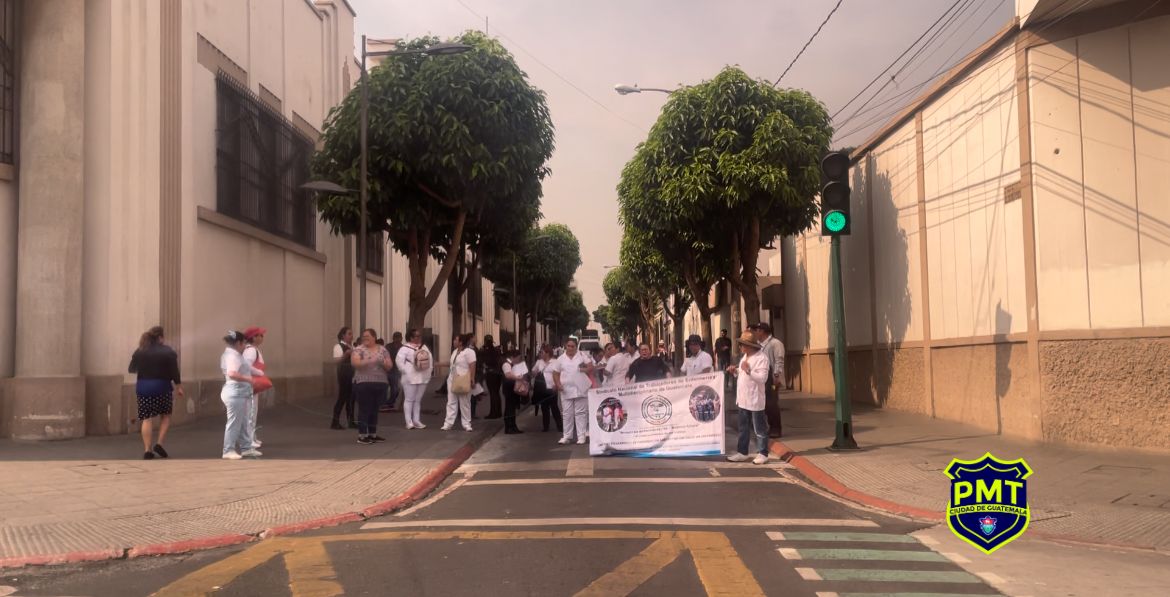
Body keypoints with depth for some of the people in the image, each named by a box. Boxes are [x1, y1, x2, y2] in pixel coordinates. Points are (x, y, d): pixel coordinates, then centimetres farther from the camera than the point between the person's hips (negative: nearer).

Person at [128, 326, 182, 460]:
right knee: (165, 415, 14)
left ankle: (148, 450, 1)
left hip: (143, 387, 3)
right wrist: (178, 387, 4)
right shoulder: (168, 352, -5)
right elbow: (174, 372, -6)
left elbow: (131, 369, 13)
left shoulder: (139, 351, 5)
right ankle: (159, 443, 2)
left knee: (147, 419, 3)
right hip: (162, 387, -3)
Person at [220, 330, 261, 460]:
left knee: (243, 423, 15)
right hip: (236, 392, -11)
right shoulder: (233, 356, -18)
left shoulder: (233, 355, 15)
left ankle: (246, 448, 22)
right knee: (234, 422, -4)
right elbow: (232, 374, -33)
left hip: (240, 393, 11)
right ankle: (228, 451, 2)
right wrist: (247, 379, -24)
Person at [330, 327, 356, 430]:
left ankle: (351, 421, 14)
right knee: (342, 397, -6)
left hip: (353, 374, 7)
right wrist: (346, 354, -32)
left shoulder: (352, 346, 17)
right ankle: (335, 422, -1)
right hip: (344, 374, -7)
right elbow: (337, 361, -18)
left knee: (351, 398, 9)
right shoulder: (338, 346, -6)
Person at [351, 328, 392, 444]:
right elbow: (355, 363, -18)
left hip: (380, 384, 4)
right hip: (364, 384, -4)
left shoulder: (382, 350, 10)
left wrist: (384, 363, -15)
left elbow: (390, 366, 7)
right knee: (364, 410, -5)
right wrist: (369, 361, -30)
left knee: (374, 410, 11)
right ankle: (362, 436, -2)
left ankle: (372, 434, 19)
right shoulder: (358, 349, -1)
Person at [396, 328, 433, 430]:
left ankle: (416, 421, 15)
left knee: (418, 400, 10)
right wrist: (405, 371, -16)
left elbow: (430, 359, 19)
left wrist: (430, 370, 10)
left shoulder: (424, 347, 13)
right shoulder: (405, 348, -9)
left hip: (423, 378, 6)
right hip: (410, 378, -6)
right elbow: (399, 360, -16)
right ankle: (409, 422, 0)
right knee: (409, 399, -2)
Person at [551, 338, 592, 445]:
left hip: (580, 390, -1)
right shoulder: (561, 359, 7)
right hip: (566, 391, 1)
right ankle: (567, 436, 11)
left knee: (581, 413, 1)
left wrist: (584, 370, -13)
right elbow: (555, 373, 8)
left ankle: (582, 436, 5)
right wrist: (558, 384, -6)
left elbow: (591, 367, 3)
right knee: (567, 414, 4)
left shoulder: (582, 356, 5)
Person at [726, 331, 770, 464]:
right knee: (743, 428, 15)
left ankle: (763, 454, 11)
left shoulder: (761, 358, -17)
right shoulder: (745, 356, 12)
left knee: (759, 429, 2)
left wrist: (748, 370, -30)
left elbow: (762, 378, -25)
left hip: (755, 400, -9)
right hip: (743, 398, 9)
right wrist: (735, 371, 5)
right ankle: (742, 452, 23)